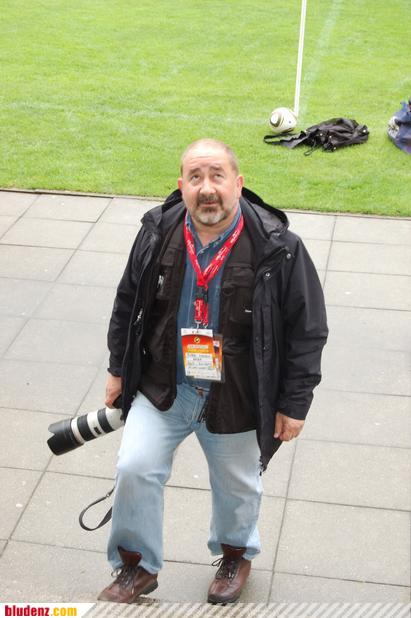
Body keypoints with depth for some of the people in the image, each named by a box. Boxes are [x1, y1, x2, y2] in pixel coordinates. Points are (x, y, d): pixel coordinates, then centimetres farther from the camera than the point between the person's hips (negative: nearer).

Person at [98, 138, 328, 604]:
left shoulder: (277, 247, -20)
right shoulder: (158, 233, -11)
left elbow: (307, 329, -11)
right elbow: (128, 302, 5)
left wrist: (294, 403, -8)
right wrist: (119, 368, 10)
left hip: (236, 399, -1)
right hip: (163, 386, 2)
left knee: (237, 485, 18)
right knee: (135, 469, -4)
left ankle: (236, 553, 50)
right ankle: (137, 567, 23)